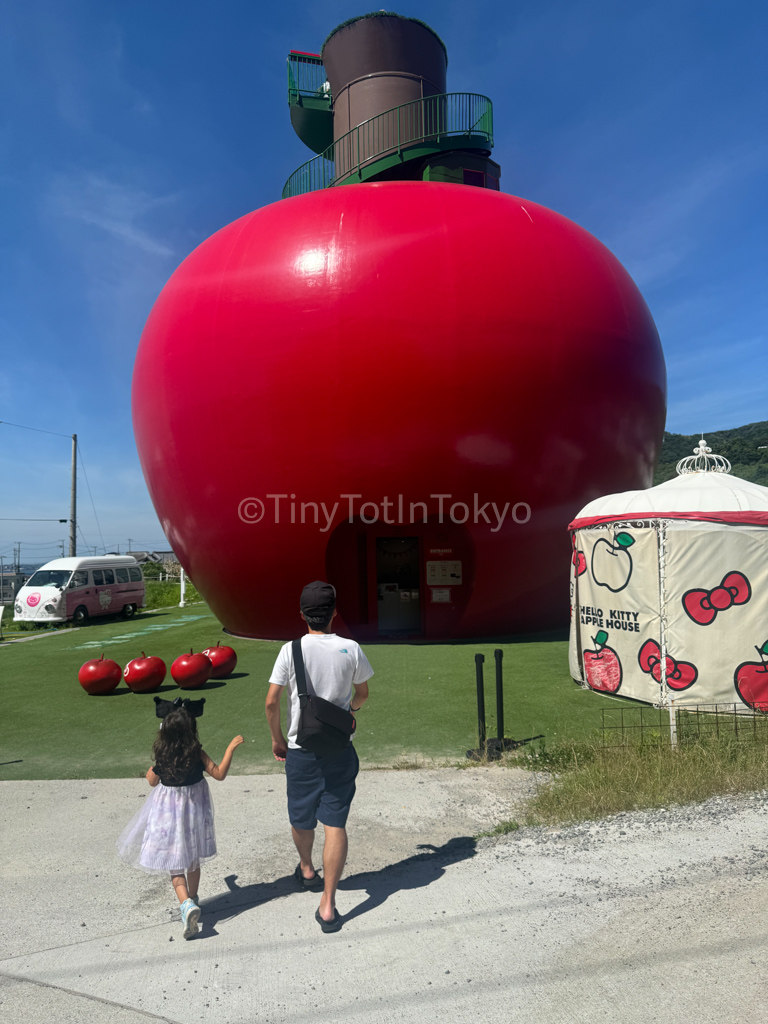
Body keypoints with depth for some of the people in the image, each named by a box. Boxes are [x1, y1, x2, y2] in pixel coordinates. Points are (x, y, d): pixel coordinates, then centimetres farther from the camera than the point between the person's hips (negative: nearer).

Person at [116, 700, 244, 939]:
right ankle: (193, 899, 37)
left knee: (175, 864, 3)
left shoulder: (162, 758, -16)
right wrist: (231, 748, -9)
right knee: (193, 860, 22)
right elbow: (219, 774, -13)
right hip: (194, 809, 1)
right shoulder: (197, 754, -19)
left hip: (168, 812, -1)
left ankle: (187, 904, -17)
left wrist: (150, 771, 20)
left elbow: (152, 781, 1)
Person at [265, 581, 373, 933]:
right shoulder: (350, 649, -8)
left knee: (301, 817, 22)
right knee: (335, 824, 6)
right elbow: (363, 694, 7)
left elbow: (272, 703, -9)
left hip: (301, 749, 0)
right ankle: (328, 904, 6)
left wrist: (278, 739, 7)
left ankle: (306, 870, 46)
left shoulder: (291, 651, -12)